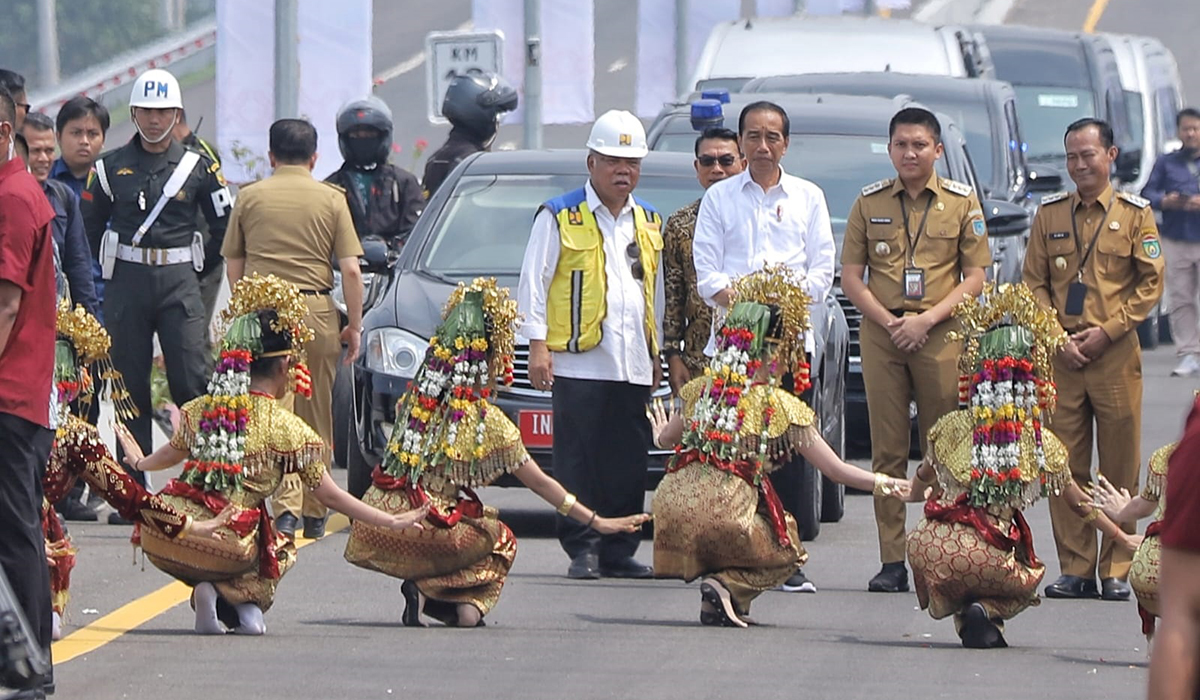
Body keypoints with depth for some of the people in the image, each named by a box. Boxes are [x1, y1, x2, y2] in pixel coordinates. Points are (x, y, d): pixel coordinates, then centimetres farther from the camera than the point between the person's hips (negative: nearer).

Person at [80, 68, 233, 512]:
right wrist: (114, 270, 11)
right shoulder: (112, 168, 7)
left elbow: (225, 228, 12)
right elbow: (89, 229, 14)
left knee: (193, 382, -12)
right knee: (130, 388, 2)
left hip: (179, 283, -1)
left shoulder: (197, 167, 5)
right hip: (126, 284, 1)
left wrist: (196, 268, 11)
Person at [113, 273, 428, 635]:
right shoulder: (287, 429, -2)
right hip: (228, 547, -3)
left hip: (166, 538, 3)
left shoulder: (199, 410, 10)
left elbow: (174, 452, 32)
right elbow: (330, 496, 3)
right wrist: (392, 522, 14)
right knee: (280, 551, 29)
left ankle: (208, 592, 6)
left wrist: (140, 463, 56)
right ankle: (243, 601, -1)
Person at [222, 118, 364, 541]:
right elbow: (350, 270, -1)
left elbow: (233, 265, 10)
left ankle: (287, 502, -16)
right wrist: (354, 326, 7)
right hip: (315, 309, 0)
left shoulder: (249, 197, 6)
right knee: (316, 417, 10)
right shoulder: (331, 199, 3)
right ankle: (314, 513, 17)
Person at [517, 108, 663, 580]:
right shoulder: (560, 218, 3)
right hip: (579, 363, -4)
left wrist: (658, 355, 20)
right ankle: (582, 550, -2)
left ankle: (619, 552, 8)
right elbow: (533, 283, 1)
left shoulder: (649, 223, 18)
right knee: (579, 464, -5)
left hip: (634, 366, 4)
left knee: (629, 465, 3)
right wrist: (538, 345, -7)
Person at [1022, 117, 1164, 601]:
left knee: (1120, 466, -1)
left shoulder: (1135, 214, 4)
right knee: (1065, 467, 1)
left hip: (1115, 355, -2)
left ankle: (1116, 571, 3)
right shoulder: (1049, 215, 11)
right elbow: (1034, 283, 10)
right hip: (1060, 356, 2)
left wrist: (1106, 332, -8)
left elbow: (1150, 283, 1)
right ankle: (1075, 569, 5)